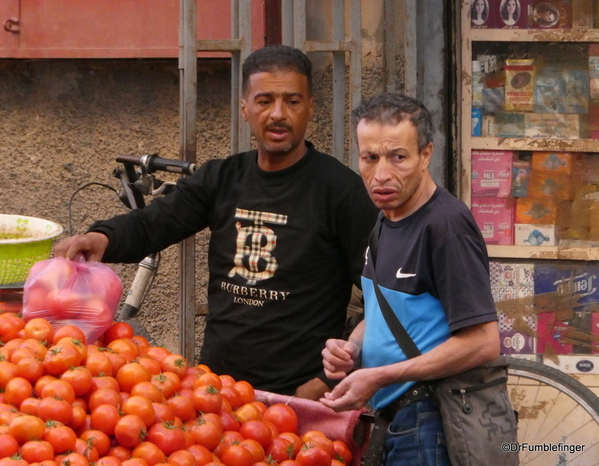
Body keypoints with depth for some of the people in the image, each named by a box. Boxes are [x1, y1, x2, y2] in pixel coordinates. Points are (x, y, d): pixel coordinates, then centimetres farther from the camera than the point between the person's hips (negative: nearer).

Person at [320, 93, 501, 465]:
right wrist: (351, 349, 2)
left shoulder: (446, 223, -17)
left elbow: (483, 343, -22)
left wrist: (378, 377, -21)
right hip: (392, 417, 9)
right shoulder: (385, 224, 11)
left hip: (429, 424, -9)